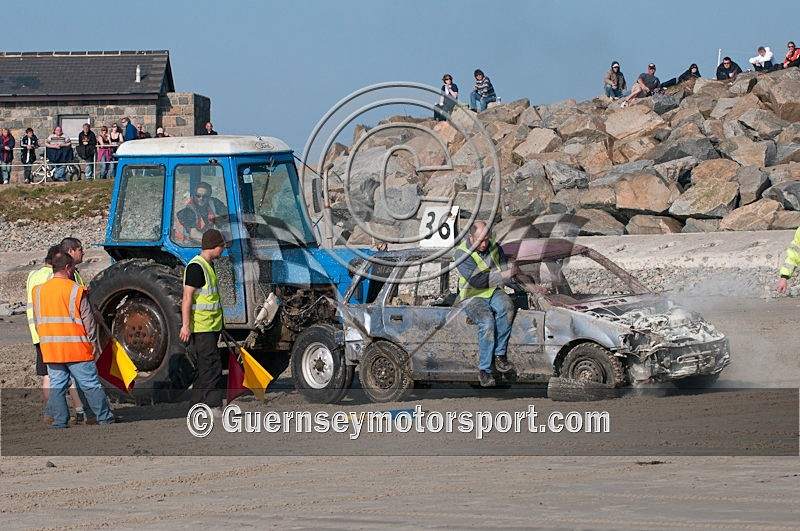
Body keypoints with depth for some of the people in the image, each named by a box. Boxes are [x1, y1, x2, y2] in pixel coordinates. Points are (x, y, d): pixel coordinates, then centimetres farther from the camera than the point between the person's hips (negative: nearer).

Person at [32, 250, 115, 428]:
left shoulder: (39, 291, 7)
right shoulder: (76, 290, -9)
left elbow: (37, 321, 14)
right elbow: (88, 319, -6)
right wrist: (93, 342, 4)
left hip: (50, 348, 4)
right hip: (76, 347, -4)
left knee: (57, 385, 8)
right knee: (91, 385, 2)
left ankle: (60, 420, 4)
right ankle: (104, 417, 7)